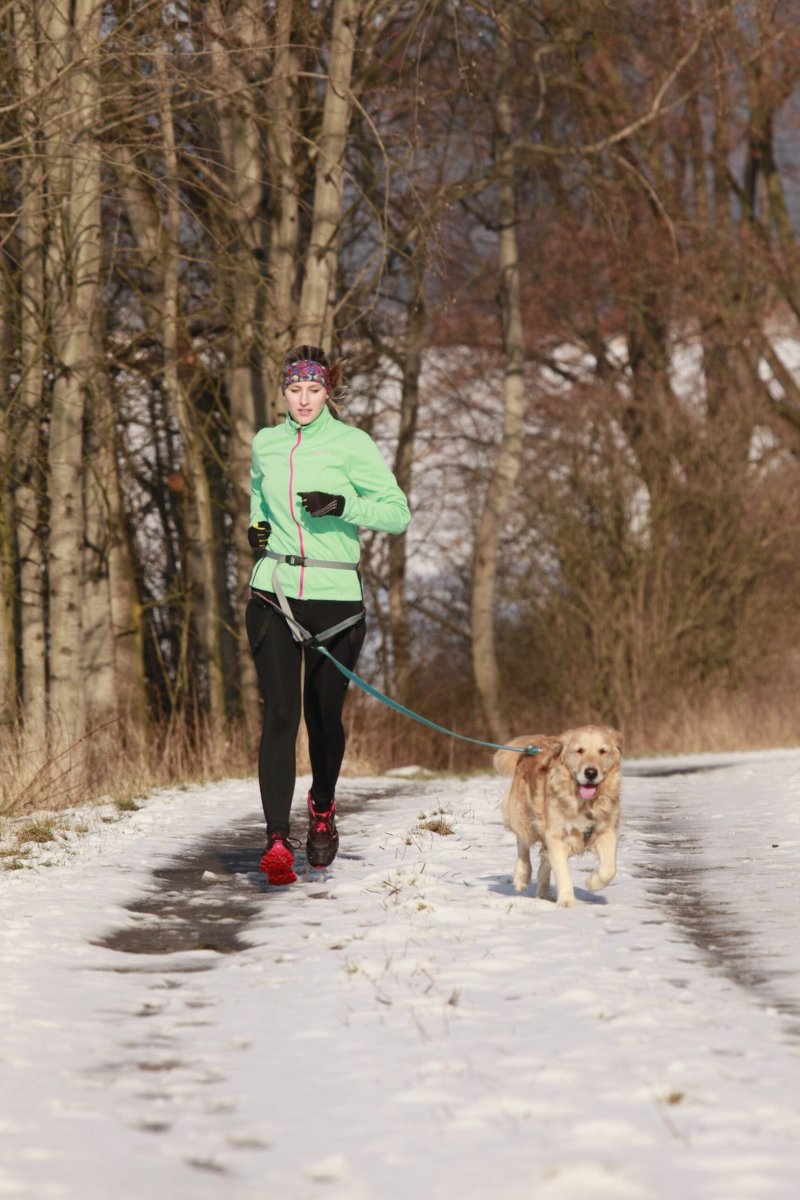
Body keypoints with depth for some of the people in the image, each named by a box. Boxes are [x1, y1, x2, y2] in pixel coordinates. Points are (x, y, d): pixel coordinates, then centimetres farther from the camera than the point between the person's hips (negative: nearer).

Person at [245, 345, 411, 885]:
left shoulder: (352, 445, -2)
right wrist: (256, 526, 10)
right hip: (274, 596, 2)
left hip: (335, 598, -2)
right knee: (280, 715, -10)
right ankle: (278, 841, -15)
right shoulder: (265, 444, 9)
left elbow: (398, 513, -4)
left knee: (325, 714, 8)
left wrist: (344, 506, -18)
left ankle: (323, 808, 38)